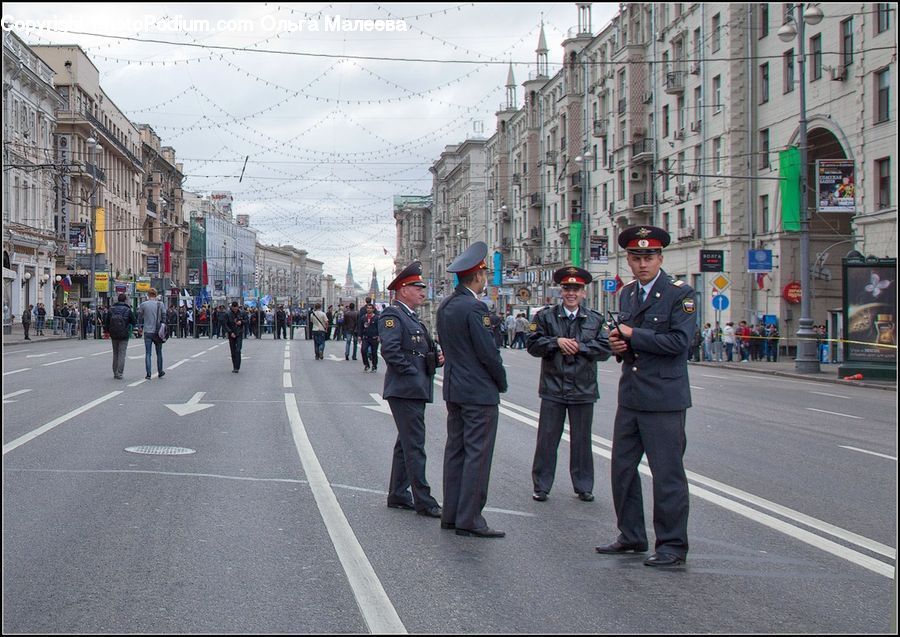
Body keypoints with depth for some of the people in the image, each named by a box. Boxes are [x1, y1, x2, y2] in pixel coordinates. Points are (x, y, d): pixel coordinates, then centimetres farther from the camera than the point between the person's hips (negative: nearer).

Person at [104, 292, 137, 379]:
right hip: (124, 336, -3)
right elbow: (134, 322, -4)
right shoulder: (128, 310, -8)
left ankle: (115, 373, 19)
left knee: (115, 353, 15)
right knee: (122, 354, 0)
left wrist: (107, 331, 13)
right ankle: (119, 373, -7)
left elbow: (106, 321, 2)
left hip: (113, 335, 3)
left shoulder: (111, 309, 1)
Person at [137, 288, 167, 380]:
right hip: (158, 331, 1)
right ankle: (160, 372, 21)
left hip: (147, 331, 0)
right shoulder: (160, 305, -3)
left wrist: (141, 326, 19)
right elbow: (163, 317, -1)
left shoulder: (143, 305, -3)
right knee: (159, 353, 13)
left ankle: (148, 374, -5)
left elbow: (139, 318, 3)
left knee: (148, 353, 1)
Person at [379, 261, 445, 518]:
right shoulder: (392, 315, -12)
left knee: (407, 443, 15)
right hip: (405, 390, -10)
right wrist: (412, 373, -18)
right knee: (415, 445, -8)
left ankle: (398, 495, 23)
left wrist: (437, 358, 5)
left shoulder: (412, 317, 19)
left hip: (415, 391, 10)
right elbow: (391, 351, -22)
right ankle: (423, 501, -6)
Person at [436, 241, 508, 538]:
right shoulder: (474, 307, -19)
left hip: (454, 390, 9)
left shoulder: (445, 305, 9)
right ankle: (469, 519, -3)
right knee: (477, 454, -5)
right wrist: (501, 383, -4)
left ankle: (451, 514, 17)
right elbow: (489, 352, -18)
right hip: (480, 391, -9)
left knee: (455, 451, 12)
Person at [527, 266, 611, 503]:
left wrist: (579, 346, -14)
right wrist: (557, 342, -17)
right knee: (547, 439, 4)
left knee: (581, 440, 9)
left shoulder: (596, 320, 5)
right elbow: (533, 345, -4)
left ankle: (583, 487, 20)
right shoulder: (545, 317, 3)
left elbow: (605, 349, -3)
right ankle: (541, 486, 14)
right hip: (553, 390, -1)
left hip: (583, 390, 1)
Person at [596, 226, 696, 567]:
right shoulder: (627, 293, 14)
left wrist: (632, 335, -13)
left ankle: (672, 545, 7)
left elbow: (678, 341, -19)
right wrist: (618, 344, 1)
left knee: (667, 474, -2)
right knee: (622, 468, 13)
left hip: (664, 399, -7)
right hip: (630, 397, 8)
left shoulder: (680, 293, -9)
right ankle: (631, 536, 26)